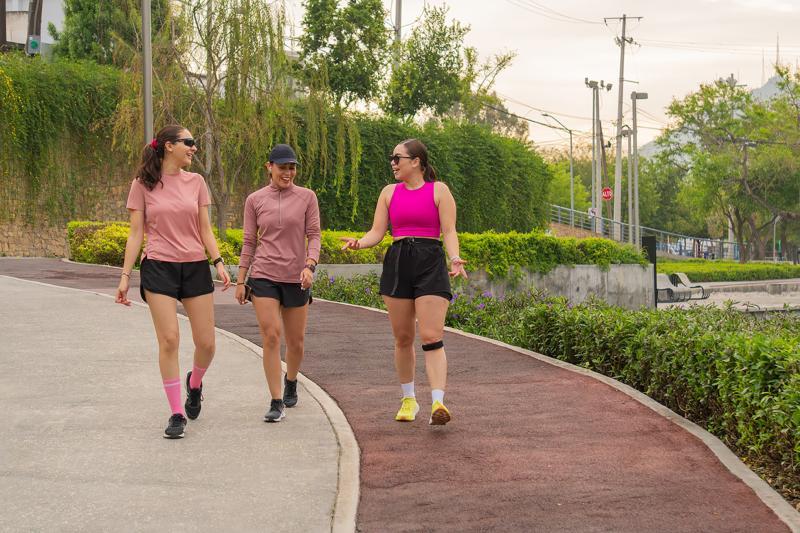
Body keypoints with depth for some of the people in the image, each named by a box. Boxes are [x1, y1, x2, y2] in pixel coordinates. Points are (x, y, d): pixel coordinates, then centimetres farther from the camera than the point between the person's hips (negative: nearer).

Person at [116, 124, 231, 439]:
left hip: (195, 268, 3)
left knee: (206, 343, 1)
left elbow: (205, 229, 8)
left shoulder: (196, 182, 7)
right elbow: (136, 233, 1)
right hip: (159, 268, -3)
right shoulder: (143, 185, 0)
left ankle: (195, 383, 34)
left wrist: (219, 263, -6)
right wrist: (125, 276, -5)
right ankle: (177, 413, 2)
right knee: (169, 340, -8)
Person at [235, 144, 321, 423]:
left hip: (296, 278, 1)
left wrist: (310, 266, -18)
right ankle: (276, 402, -8)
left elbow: (314, 236, -2)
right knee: (270, 337, -13)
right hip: (263, 277, -1)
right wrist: (240, 281, 4)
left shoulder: (307, 197, 1)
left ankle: (290, 381, 41)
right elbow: (249, 242, 6)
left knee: (296, 340, 10)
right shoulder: (254, 200, 3)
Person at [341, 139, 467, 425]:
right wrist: (358, 243, -13)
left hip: (430, 264, -4)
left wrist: (455, 259, -21)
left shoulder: (438, 190, 3)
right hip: (397, 263, 4)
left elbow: (449, 232, -2)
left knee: (432, 337, -14)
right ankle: (408, 400, 23)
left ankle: (438, 403, -23)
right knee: (402, 338, 9)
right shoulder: (389, 192, 14)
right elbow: (376, 232, 9)